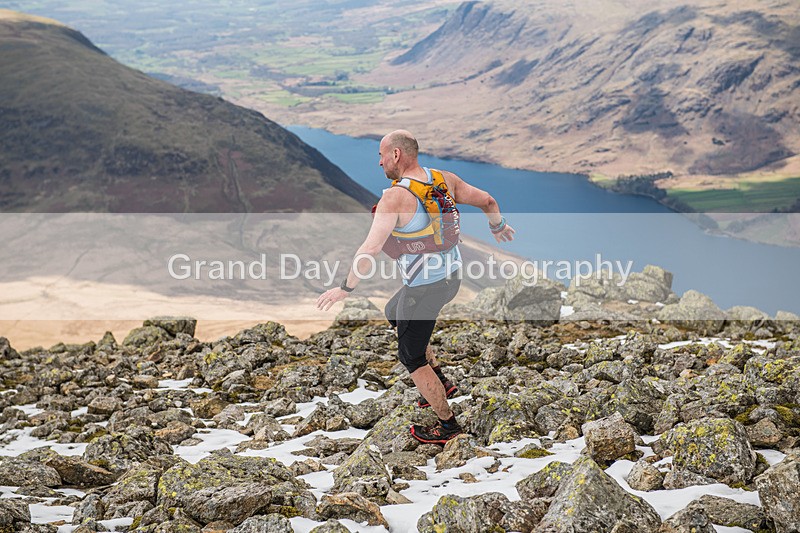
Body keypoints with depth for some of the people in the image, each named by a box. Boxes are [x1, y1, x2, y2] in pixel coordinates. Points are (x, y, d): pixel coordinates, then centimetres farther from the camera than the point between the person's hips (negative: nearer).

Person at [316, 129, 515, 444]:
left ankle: (447, 424, 24)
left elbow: (370, 249, -29)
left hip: (422, 288, -8)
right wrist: (498, 225, 30)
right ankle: (440, 381, 34)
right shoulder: (445, 179, -2)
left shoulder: (395, 197, -23)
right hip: (451, 276, 8)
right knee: (394, 313, 32)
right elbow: (487, 201, 9)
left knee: (412, 357, 12)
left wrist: (346, 289, -19)